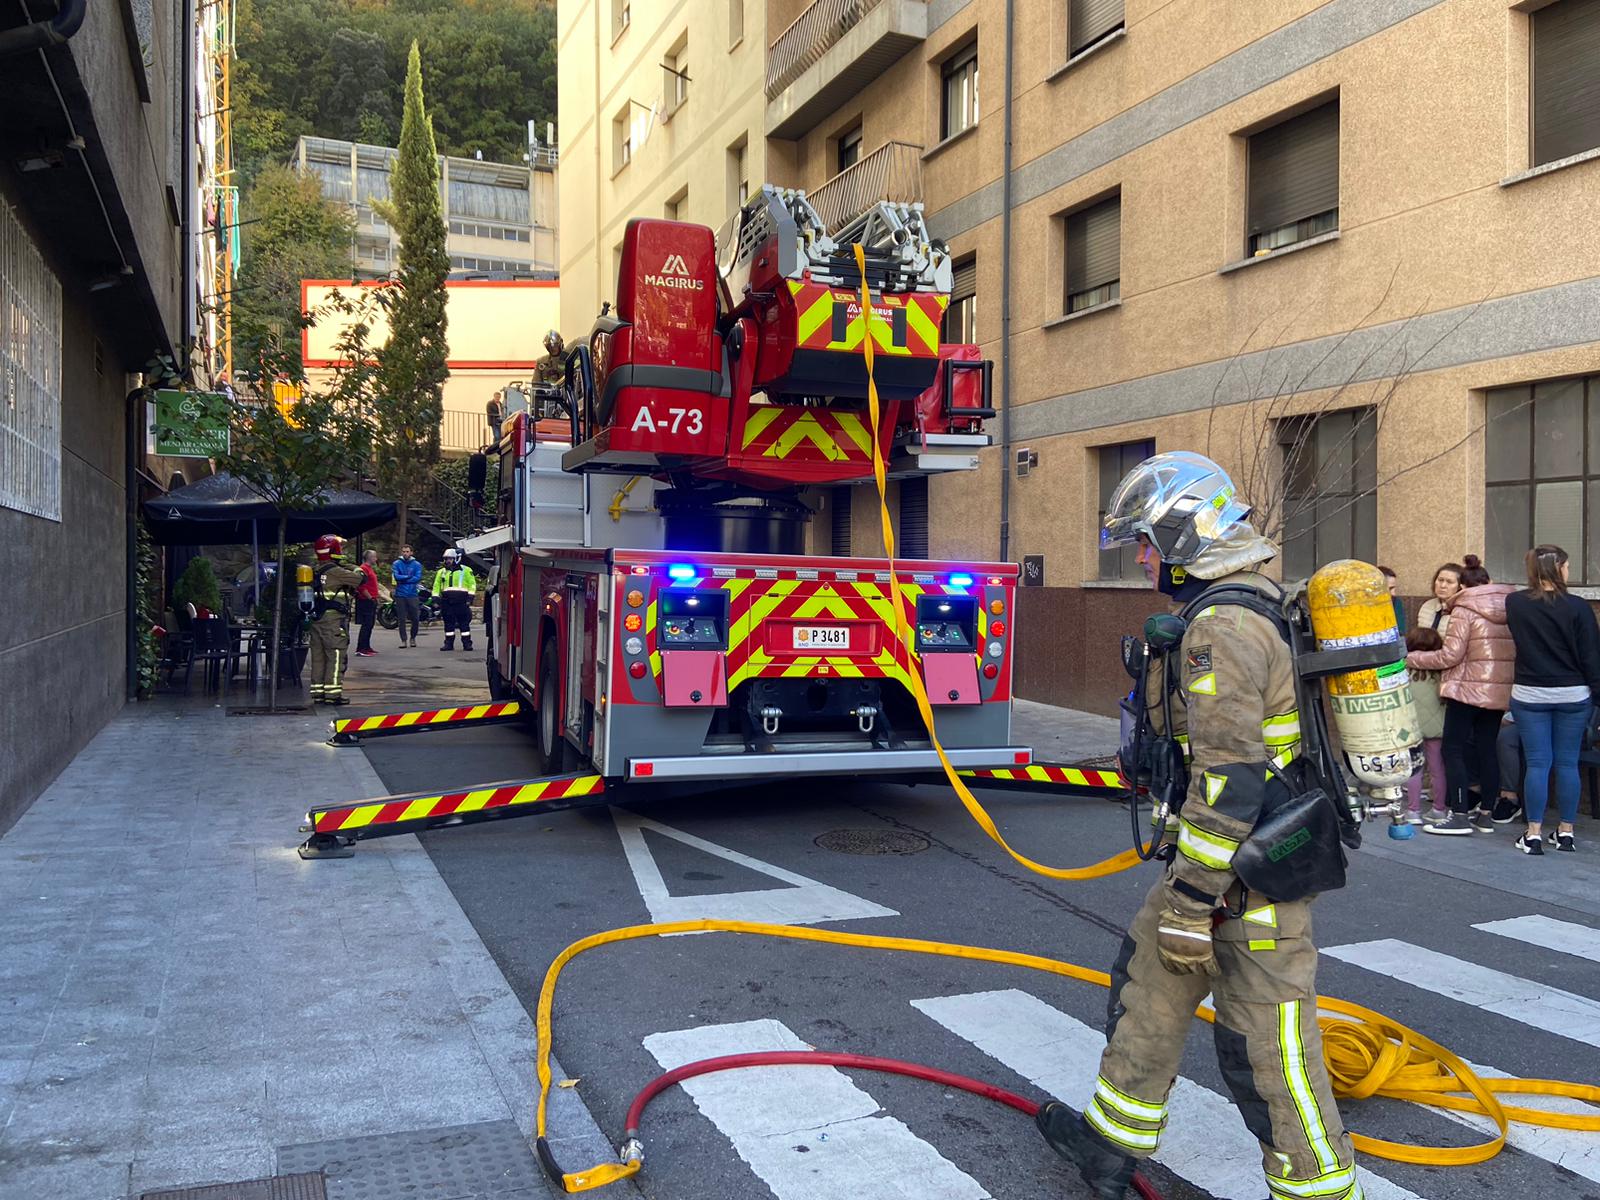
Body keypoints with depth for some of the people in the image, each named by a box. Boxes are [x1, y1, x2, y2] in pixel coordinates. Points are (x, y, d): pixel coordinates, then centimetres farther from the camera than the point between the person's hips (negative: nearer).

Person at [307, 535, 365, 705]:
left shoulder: (315, 571, 11)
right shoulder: (335, 571, -15)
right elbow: (357, 578, -14)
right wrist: (358, 570, 6)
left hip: (316, 620, 8)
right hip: (334, 621, -8)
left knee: (318, 657, 11)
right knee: (336, 657, -3)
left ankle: (318, 693, 15)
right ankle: (332, 694, -4)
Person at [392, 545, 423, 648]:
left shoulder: (417, 564, 5)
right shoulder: (396, 564, 5)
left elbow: (418, 578, -9)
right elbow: (396, 576, -10)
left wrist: (403, 579, -11)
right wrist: (408, 576, -9)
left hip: (413, 594, 0)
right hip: (400, 595, 0)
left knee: (415, 618, 1)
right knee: (402, 619, 2)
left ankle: (413, 638, 19)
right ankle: (403, 640, 7)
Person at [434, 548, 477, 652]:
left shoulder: (466, 570, 3)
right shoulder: (442, 572, 16)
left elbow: (472, 584, 1)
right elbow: (436, 586, 19)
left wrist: (470, 598, -7)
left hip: (461, 601, -4)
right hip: (446, 602, 4)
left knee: (464, 623, -3)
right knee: (448, 624, 7)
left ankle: (467, 643, 0)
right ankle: (449, 643, 13)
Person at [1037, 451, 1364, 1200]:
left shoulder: (1223, 627, -22)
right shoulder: (1249, 605, 12)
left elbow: (1229, 780, -27)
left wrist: (1190, 902, -23)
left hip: (1251, 873, -11)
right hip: (1232, 852, 11)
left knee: (1264, 1043, 1)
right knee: (1149, 981, 18)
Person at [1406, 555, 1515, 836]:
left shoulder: (1464, 611, -9)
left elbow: (1451, 655, -13)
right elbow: (1515, 651, 10)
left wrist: (1412, 659, -4)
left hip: (1468, 689, -6)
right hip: (1500, 691, 7)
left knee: (1454, 750, -1)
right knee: (1487, 749, 12)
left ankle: (1459, 815, -5)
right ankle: (1486, 814, 16)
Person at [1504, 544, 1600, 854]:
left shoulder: (1514, 604, -4)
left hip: (1529, 695, 1)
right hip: (1572, 695, -1)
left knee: (1537, 764, 4)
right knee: (1567, 763, 9)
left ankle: (1533, 834, 4)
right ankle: (1566, 832, 17)